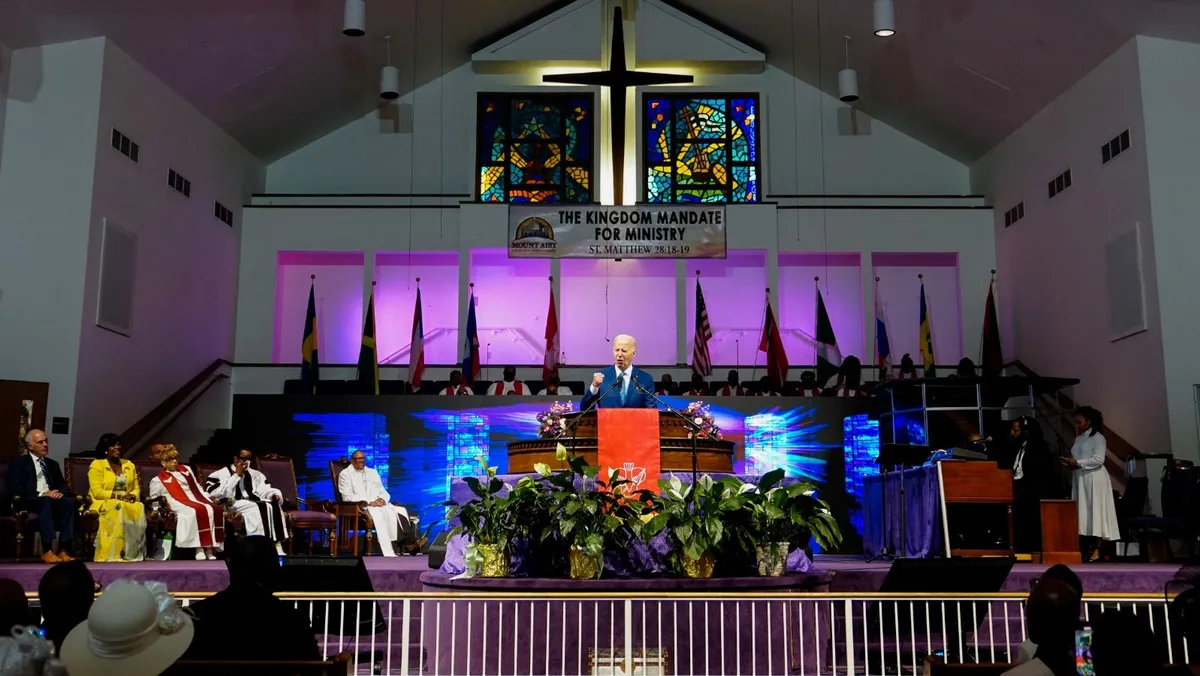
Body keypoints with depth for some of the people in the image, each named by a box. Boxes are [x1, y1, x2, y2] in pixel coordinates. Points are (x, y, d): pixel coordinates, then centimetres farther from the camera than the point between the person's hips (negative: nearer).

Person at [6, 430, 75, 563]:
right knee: (45, 501, -39)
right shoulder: (18, 463, 9)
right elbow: (14, 488, -6)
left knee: (70, 501, -30)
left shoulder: (52, 464, 26)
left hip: (52, 499, 5)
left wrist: (61, 492, -7)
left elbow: (63, 485, 19)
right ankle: (47, 551, -42)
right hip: (30, 501, -5)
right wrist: (41, 494, -17)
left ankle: (63, 550, -35)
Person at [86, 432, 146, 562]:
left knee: (139, 509, -31)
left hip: (128, 503, 4)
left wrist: (132, 496, -12)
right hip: (103, 504, -4)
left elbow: (136, 488, 13)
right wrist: (118, 496, -20)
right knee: (118, 509, -38)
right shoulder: (96, 465, 1)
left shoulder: (129, 465, 17)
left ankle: (133, 552, -30)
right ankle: (115, 554, -36)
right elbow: (97, 492, -10)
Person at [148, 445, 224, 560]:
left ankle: (209, 548, -30)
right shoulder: (159, 480, 14)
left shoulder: (186, 469, 26)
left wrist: (209, 499, 11)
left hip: (197, 499, 5)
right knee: (198, 511, -38)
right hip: (179, 502, -4)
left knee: (215, 510, -28)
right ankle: (199, 548, -33)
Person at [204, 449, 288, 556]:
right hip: (233, 505, -4)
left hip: (254, 502, 4)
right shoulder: (221, 474, 9)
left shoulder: (255, 474, 24)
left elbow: (265, 490, 16)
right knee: (257, 508, -34)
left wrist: (274, 494, -9)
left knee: (274, 505, -27)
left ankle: (277, 545, -36)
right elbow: (215, 493, -9)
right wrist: (236, 475, -6)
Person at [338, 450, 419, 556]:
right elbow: (348, 496, -7)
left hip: (379, 504, 5)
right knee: (377, 514, -36)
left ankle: (408, 543, -29)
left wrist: (382, 499, -8)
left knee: (401, 511, -23)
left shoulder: (373, 472, 22)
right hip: (360, 507, -5)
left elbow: (384, 492, 18)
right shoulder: (345, 474, 6)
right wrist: (369, 502, -18)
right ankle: (389, 554, -38)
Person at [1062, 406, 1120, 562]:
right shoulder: (1078, 439, 18)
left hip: (1094, 479, -7)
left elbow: (1098, 459, -15)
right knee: (1083, 514, 3)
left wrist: (1078, 463, -15)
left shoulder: (1097, 437, -5)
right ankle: (1086, 548, 3)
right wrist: (1071, 462, -2)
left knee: (1094, 512, -6)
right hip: (1080, 479, 7)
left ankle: (1096, 549, -3)